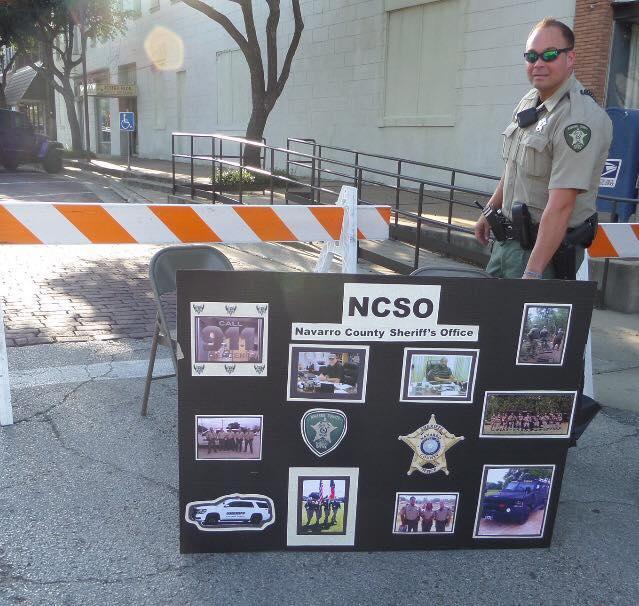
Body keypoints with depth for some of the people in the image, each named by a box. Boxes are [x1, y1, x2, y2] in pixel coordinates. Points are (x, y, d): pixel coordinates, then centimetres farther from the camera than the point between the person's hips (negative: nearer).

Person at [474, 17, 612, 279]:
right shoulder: (528, 103, 7)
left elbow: (561, 205, -28)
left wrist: (533, 273, -31)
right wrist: (490, 211, 24)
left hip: (549, 244, -8)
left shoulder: (580, 119, -21)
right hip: (508, 238, 8)